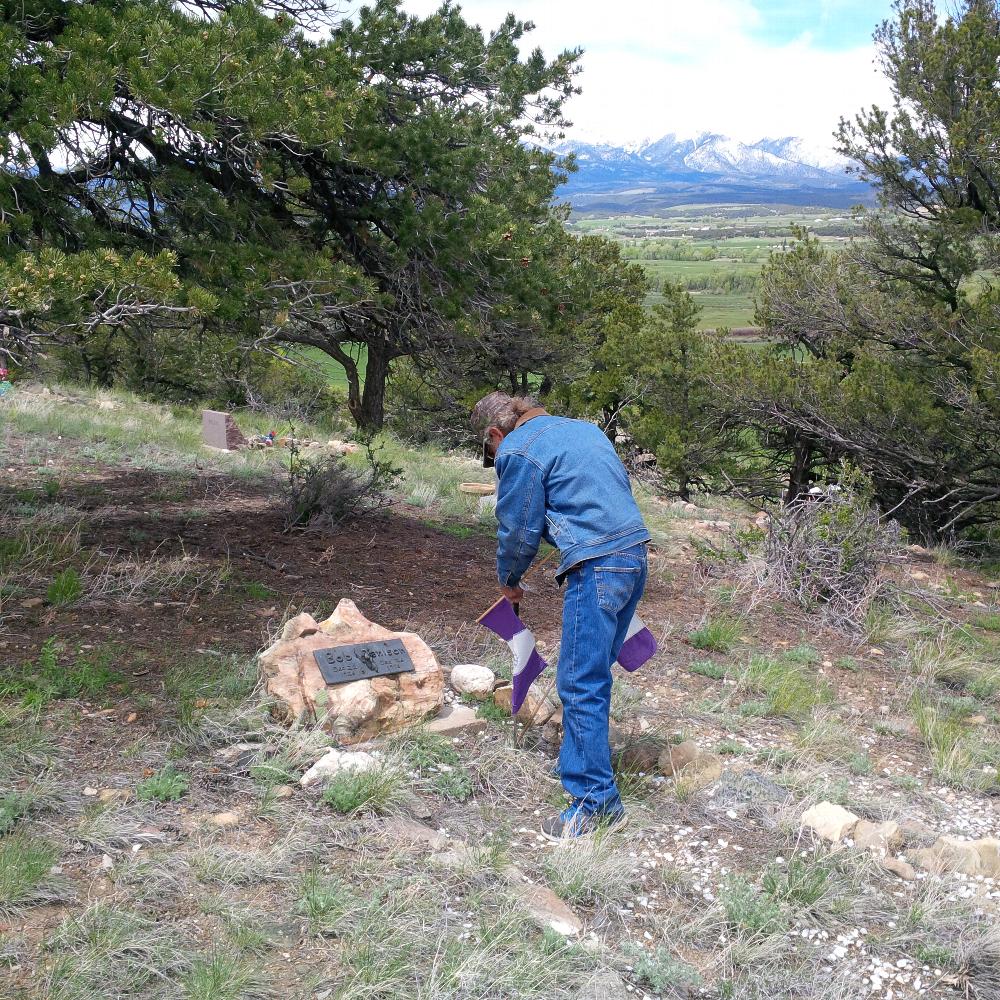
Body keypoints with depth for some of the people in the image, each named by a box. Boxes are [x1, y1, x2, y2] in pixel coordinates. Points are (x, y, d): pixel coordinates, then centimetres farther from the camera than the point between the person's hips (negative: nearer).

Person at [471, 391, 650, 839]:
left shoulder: (518, 452, -4)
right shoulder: (582, 427, 21)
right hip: (635, 552, 9)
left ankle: (596, 799, -1)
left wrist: (509, 580, 19)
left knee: (580, 683, -4)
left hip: (596, 566, -9)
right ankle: (589, 755, 34)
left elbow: (518, 529, 0)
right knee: (595, 670, 21)